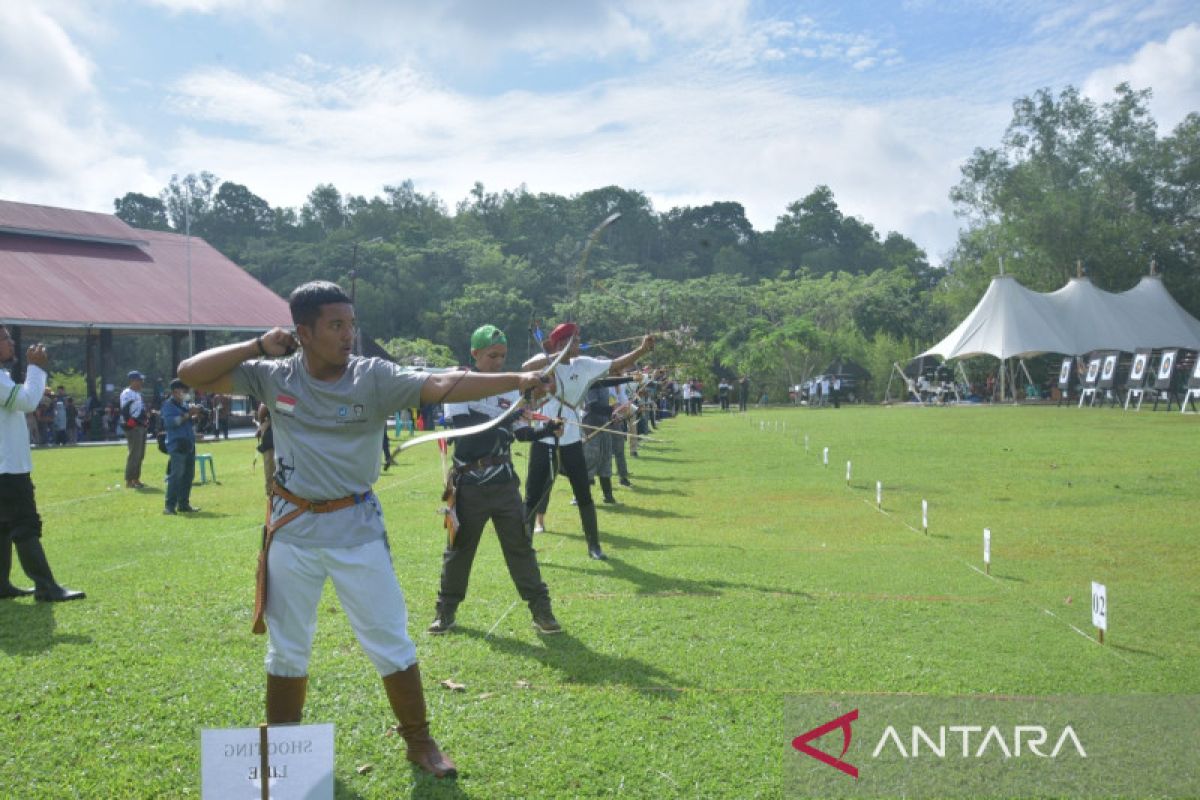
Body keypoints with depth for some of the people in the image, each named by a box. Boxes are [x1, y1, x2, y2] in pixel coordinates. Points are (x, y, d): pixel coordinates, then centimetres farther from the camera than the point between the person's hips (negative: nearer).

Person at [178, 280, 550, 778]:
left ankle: (419, 741, 22)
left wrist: (516, 380, -38)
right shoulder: (273, 376, -6)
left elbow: (443, 386, -26)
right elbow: (191, 374, -4)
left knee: (390, 641, 5)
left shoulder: (375, 378, -13)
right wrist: (256, 346, -14)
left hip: (355, 526, -2)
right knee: (287, 647, 16)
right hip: (293, 528, 2)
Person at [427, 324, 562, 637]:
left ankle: (541, 609, 9)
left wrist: (546, 429, -16)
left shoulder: (509, 389, 7)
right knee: (459, 547, 9)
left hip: (504, 481, 3)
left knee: (520, 545, 4)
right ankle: (446, 609, 24)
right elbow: (464, 424, -21)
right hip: (469, 483, -2)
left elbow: (522, 433, 4)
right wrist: (504, 418, -30)